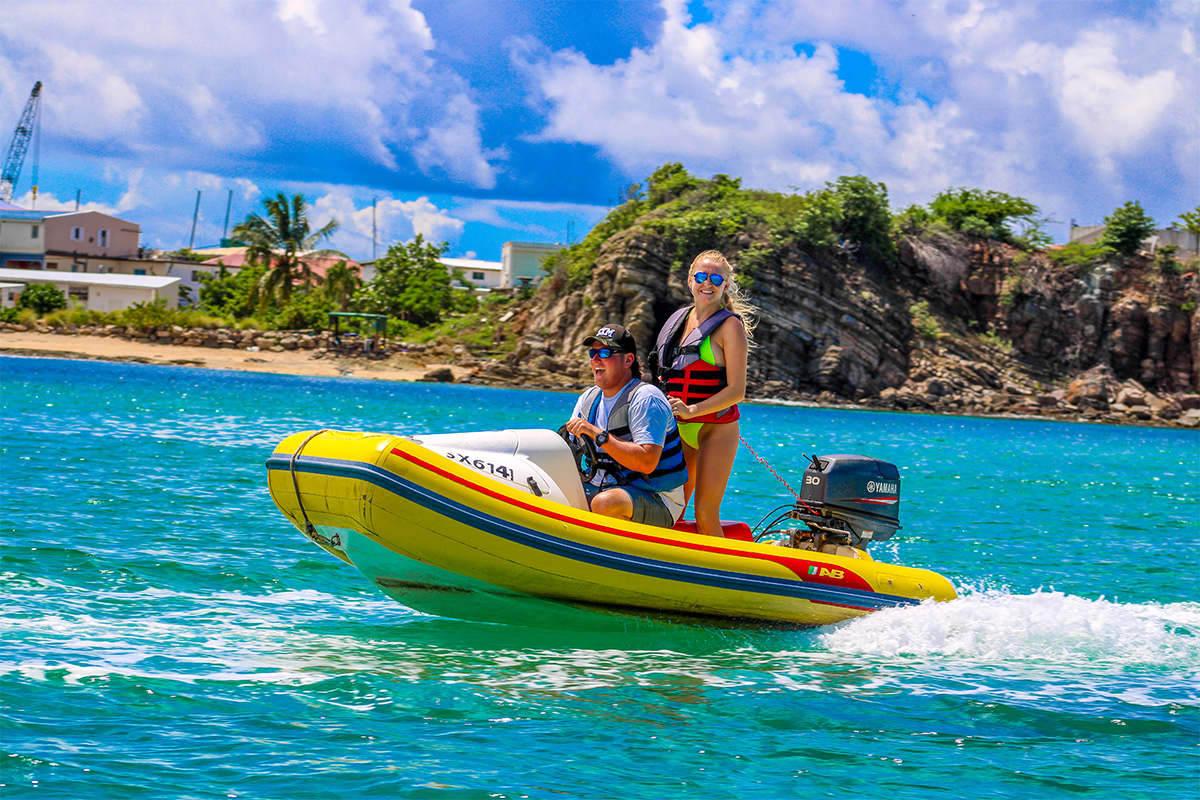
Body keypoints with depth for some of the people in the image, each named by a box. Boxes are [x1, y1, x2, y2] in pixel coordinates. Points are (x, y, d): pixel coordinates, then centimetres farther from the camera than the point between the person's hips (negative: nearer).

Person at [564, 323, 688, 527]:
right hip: (602, 488, 8)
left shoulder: (646, 399, -13)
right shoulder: (588, 398, 13)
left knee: (605, 503, -38)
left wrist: (598, 434, -27)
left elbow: (647, 463, -25)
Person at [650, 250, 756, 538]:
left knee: (705, 514, -9)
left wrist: (692, 410, -23)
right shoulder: (680, 319, 12)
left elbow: (736, 390, -14)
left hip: (716, 428, -6)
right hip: (678, 429, 6)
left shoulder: (730, 325, -8)